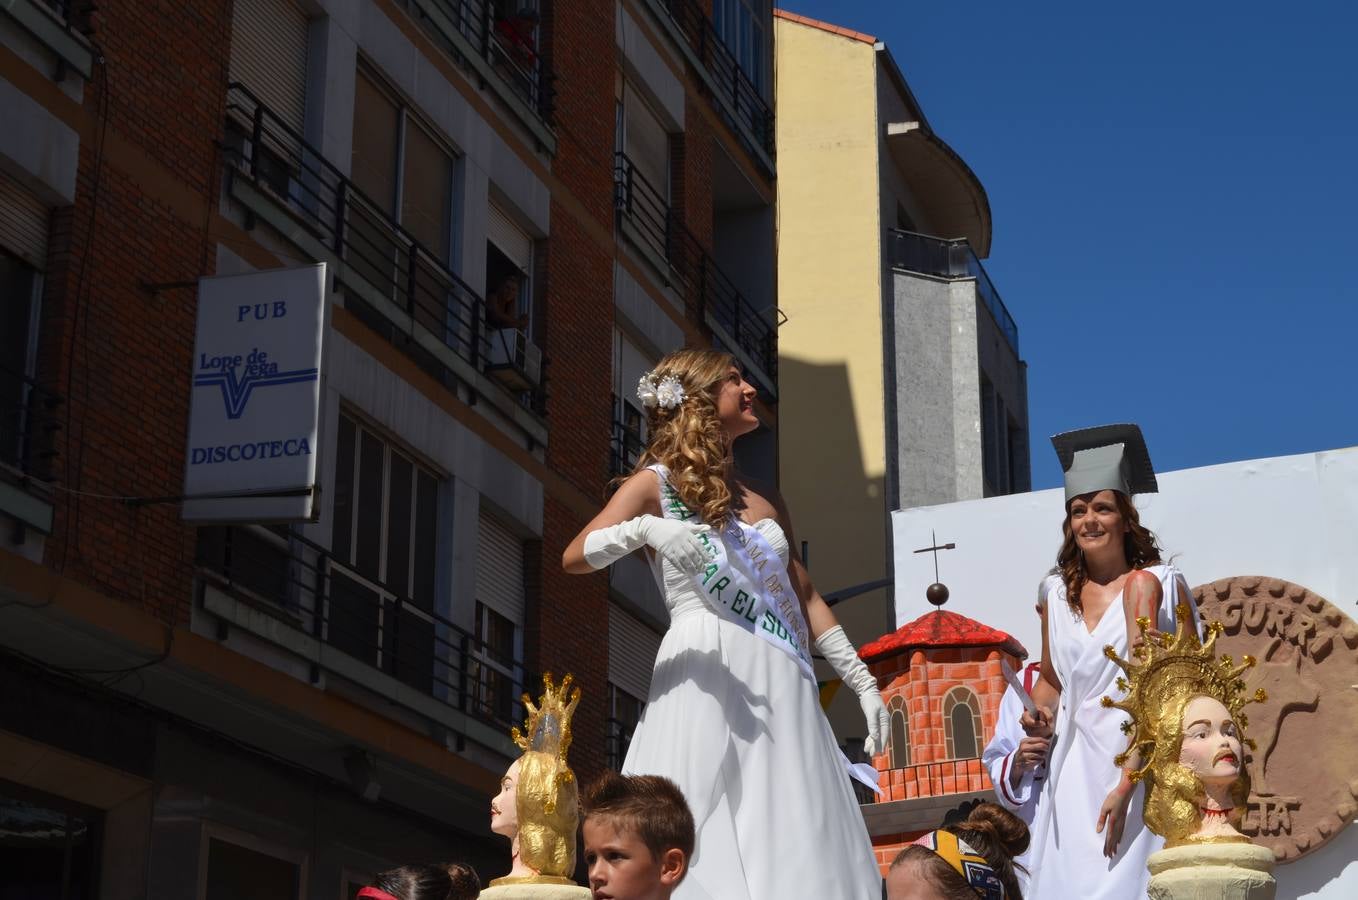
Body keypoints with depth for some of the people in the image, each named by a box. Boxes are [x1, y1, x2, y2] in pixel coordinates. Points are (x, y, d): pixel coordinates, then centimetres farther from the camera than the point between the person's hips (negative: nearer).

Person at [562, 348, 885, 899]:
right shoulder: (657, 483, 5)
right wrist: (642, 530, -26)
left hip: (782, 687, 6)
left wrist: (863, 681, 16)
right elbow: (574, 559, -8)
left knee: (800, 856, -3)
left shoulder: (766, 500, 22)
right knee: (705, 855, -14)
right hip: (707, 678, -5)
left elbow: (805, 599, 23)